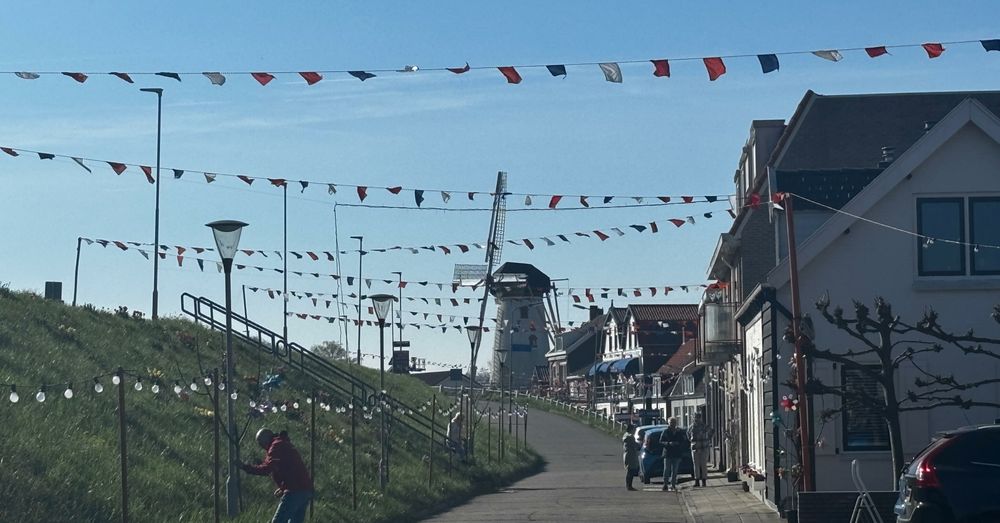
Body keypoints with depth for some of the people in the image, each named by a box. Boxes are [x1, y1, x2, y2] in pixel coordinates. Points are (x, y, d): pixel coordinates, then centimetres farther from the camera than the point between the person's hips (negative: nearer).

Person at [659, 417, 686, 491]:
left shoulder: (679, 432, 10)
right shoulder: (665, 431, 2)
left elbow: (684, 442, 13)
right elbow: (661, 441, -2)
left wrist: (678, 444, -8)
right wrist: (668, 443, -18)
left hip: (677, 454, 3)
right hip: (667, 453, -3)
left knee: (674, 471, 5)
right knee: (666, 470, -5)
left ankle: (673, 485, 9)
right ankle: (665, 484, -2)